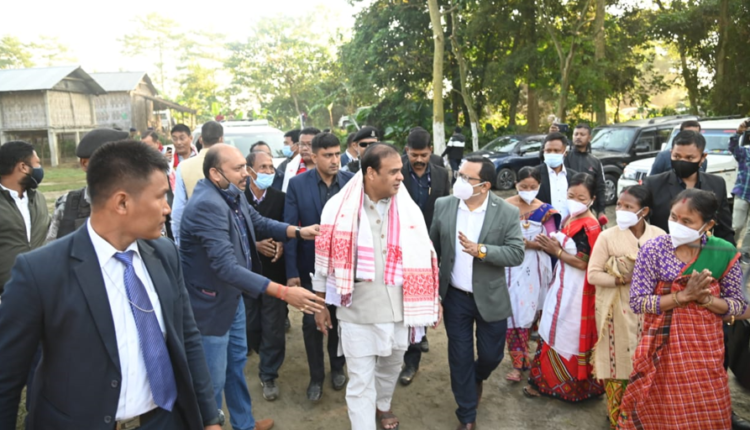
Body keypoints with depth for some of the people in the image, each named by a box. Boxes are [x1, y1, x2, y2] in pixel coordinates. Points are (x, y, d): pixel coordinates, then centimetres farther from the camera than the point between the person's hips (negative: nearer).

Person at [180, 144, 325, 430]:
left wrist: (299, 232, -4)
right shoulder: (207, 205, -31)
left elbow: (259, 223, 13)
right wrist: (284, 292, -41)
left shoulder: (233, 195, -4)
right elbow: (226, 267, -38)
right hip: (211, 304, -9)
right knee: (213, 379, 9)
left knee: (237, 363, 24)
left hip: (232, 297, 9)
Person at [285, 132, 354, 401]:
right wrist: (291, 271, -12)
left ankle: (337, 367, 41)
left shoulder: (352, 181, -8)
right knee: (311, 323, 10)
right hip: (311, 265, -1)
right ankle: (316, 377, 30)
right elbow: (289, 228, -9)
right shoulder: (297, 184, -10)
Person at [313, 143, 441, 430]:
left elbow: (423, 256, 5)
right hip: (357, 311, -3)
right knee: (360, 380, 6)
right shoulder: (339, 208, -10)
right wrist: (320, 305, 3)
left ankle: (382, 405, 53)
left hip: (398, 308, 3)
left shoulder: (408, 209, -3)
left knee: (391, 366, 25)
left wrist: (433, 299, 6)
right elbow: (325, 259, -2)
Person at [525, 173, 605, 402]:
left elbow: (583, 263, -20)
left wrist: (556, 251, -19)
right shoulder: (569, 219, 8)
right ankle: (547, 379, 32)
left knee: (569, 337, 4)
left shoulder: (591, 227, -18)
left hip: (577, 290, -8)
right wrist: (548, 244, -4)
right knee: (553, 332, 17)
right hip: (562, 284, 8)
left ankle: (572, 385, 23)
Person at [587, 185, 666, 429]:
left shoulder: (659, 236, -3)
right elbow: (593, 274, -9)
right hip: (617, 312, -2)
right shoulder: (607, 237, -9)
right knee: (618, 361, 6)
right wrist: (624, 279, -19)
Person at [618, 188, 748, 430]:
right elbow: (637, 302, -13)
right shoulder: (652, 249, -12)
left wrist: (706, 299, -19)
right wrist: (685, 295, -22)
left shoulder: (725, 254, -7)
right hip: (662, 347, -1)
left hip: (705, 349, 2)